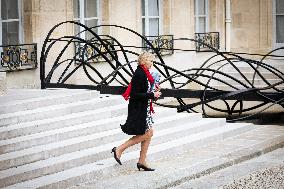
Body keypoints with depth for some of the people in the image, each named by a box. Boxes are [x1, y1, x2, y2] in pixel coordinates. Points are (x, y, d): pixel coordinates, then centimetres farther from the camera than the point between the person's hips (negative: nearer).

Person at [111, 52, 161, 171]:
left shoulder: (144, 74, 12)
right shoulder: (139, 75, -19)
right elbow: (135, 94, -23)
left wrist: (154, 90, 6)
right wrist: (152, 95, -20)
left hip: (144, 109, 10)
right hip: (138, 109, -10)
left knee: (149, 134, 9)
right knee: (146, 134, -7)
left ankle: (142, 161, 14)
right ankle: (119, 149, 0)